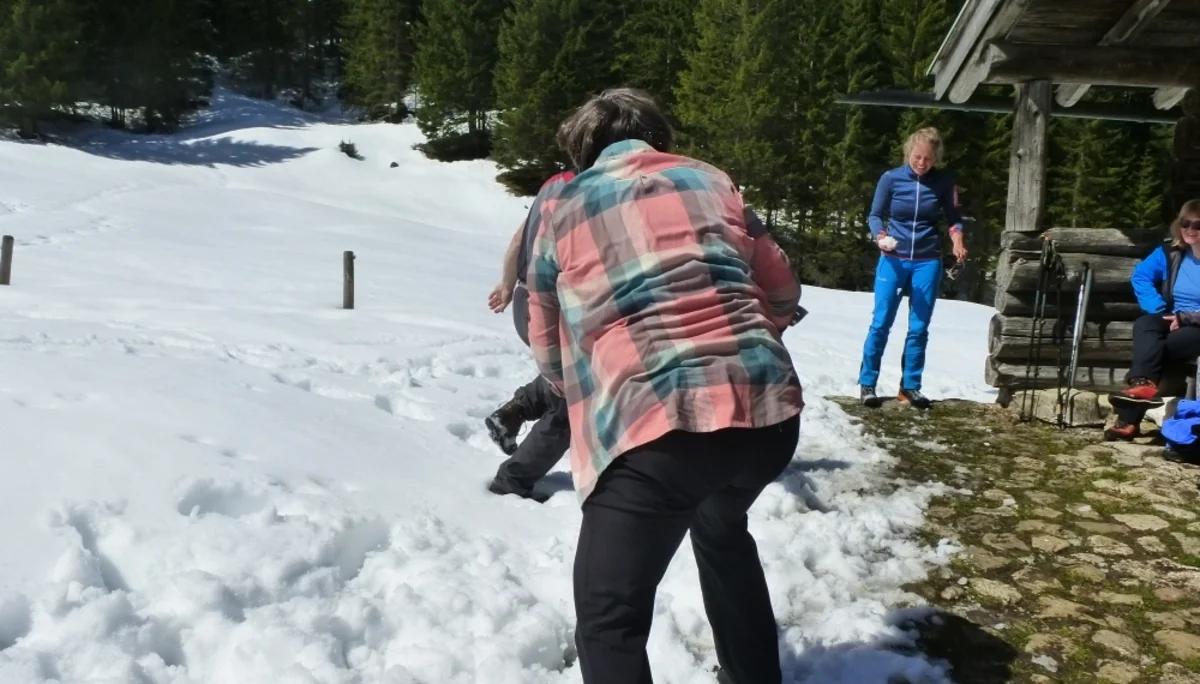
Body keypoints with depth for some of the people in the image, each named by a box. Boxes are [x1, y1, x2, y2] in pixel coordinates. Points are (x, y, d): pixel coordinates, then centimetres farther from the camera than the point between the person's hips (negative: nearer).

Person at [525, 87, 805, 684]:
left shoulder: (563, 207, 14)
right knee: (723, 528, 35)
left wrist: (591, 388, 40)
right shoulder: (709, 180, 20)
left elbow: (549, 351, 20)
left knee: (608, 614, 9)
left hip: (657, 423, -4)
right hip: (769, 408, 5)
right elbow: (784, 295, 25)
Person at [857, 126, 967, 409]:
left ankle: (910, 386, 14)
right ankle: (867, 383, 7)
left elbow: (953, 217, 7)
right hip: (893, 260, -1)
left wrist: (957, 241, -13)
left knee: (919, 327, 4)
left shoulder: (944, 181, -1)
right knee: (881, 323, -3)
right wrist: (881, 237, -20)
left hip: (928, 262, 1)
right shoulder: (891, 178, -5)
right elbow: (875, 215, 1)